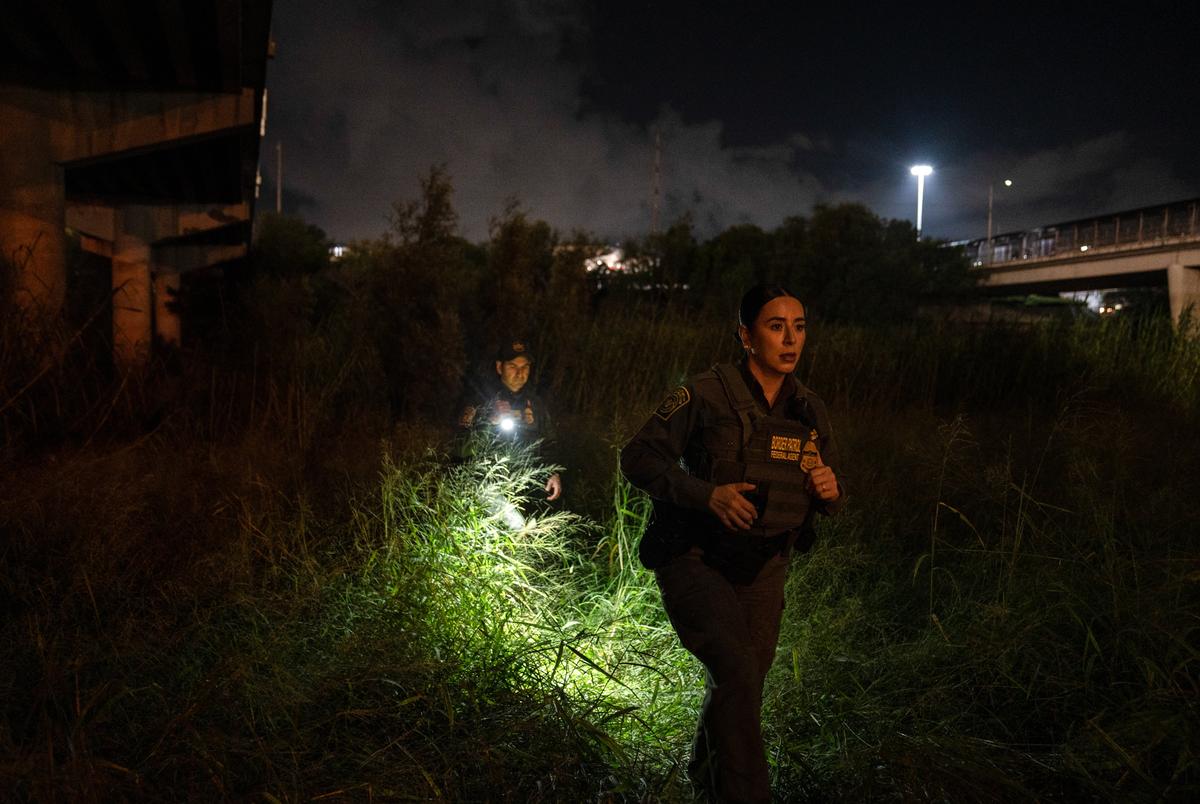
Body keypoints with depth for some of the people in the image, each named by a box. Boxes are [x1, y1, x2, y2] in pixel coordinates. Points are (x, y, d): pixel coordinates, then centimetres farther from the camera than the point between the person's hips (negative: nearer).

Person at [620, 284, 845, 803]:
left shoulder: (811, 413, 2)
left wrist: (829, 491, -13)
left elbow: (828, 502, 11)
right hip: (695, 560, -6)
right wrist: (708, 494, -28)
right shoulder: (707, 395, -16)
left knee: (745, 678, 18)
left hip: (762, 570, 6)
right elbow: (639, 457, -16)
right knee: (737, 673, -23)